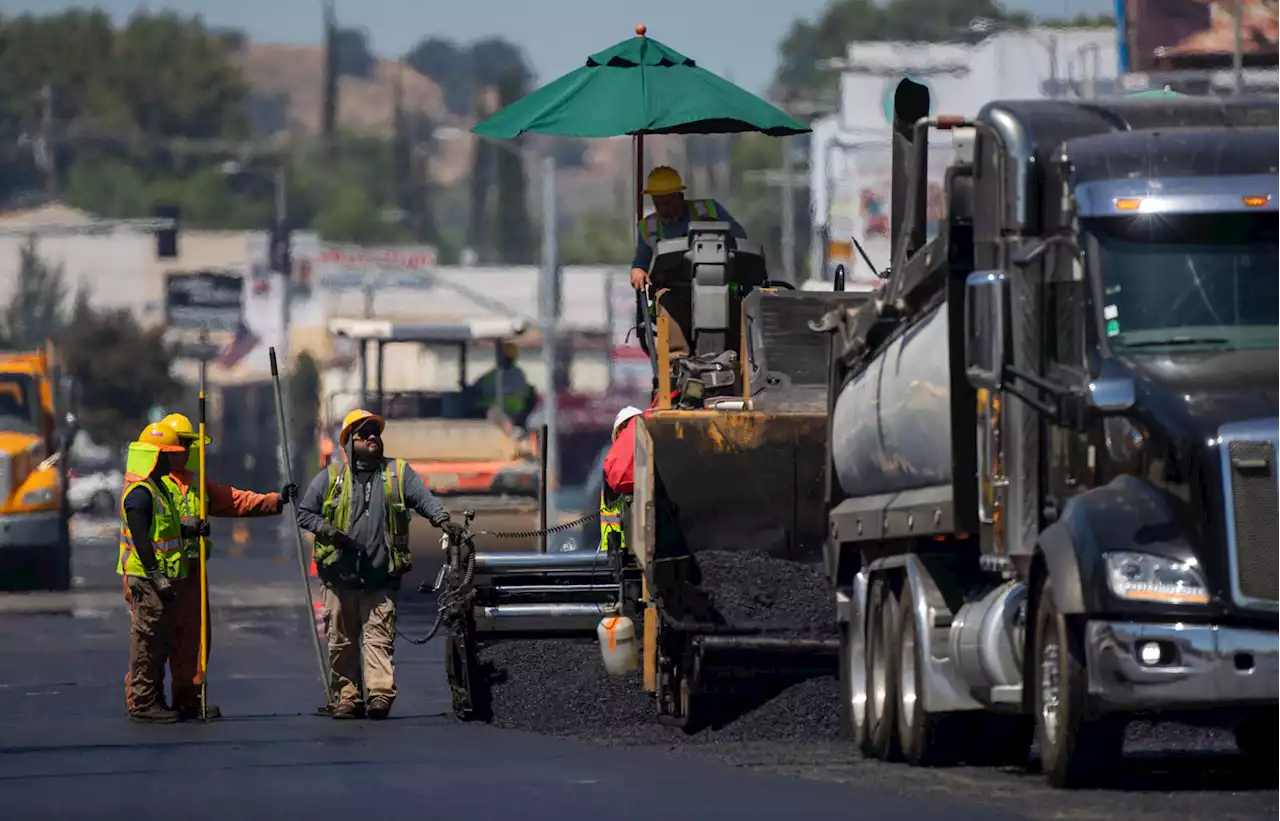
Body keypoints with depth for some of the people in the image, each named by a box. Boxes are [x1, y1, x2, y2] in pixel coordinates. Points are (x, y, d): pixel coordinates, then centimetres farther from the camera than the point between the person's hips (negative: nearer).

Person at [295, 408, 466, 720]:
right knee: (341, 641, 2)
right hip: (339, 575, 1)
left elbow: (424, 498, 1)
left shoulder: (399, 473, 11)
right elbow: (305, 513, 14)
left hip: (381, 577, -1)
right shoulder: (330, 478, 10)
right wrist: (325, 529, -5)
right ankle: (347, 697, 7)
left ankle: (380, 693, -18)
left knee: (378, 636, -9)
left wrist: (442, 519, -19)